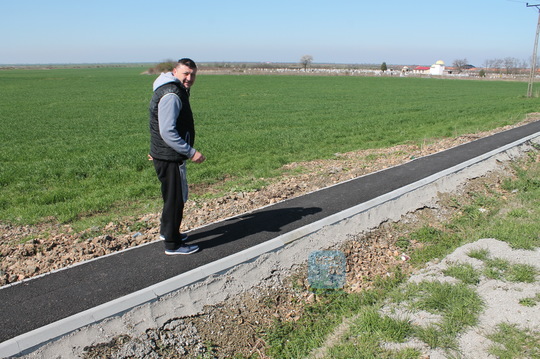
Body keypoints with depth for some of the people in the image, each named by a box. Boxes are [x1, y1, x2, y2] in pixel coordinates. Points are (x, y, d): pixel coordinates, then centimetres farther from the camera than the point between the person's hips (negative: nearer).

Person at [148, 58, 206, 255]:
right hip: (170, 159, -11)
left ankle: (167, 231, 41)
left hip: (168, 156, 11)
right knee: (175, 199, -1)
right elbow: (168, 132, -26)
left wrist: (157, 149, 29)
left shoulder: (177, 91, 15)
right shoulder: (171, 95, -20)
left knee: (175, 197, 23)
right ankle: (172, 244, 11)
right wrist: (191, 152, -23)